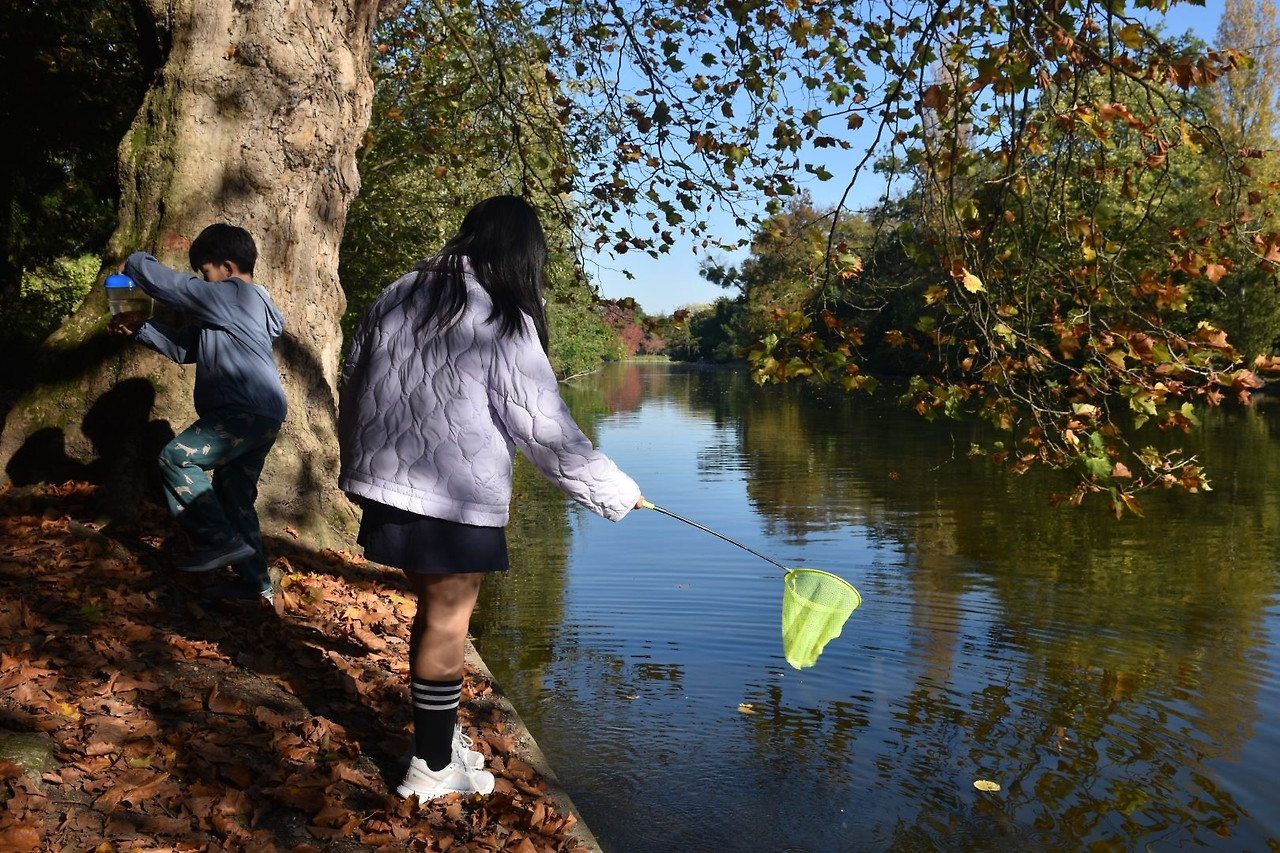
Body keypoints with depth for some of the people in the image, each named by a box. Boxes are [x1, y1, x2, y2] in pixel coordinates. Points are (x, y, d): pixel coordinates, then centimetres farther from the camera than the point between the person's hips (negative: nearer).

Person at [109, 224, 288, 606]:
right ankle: (255, 582, 15)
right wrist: (140, 328, 16)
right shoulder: (239, 304, 24)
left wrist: (134, 263, 9)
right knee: (234, 495, 12)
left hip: (247, 413, -11)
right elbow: (186, 347, 25)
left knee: (176, 457, -12)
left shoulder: (233, 296, -8)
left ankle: (221, 540, -9)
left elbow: (171, 285, -9)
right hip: (260, 416, 11)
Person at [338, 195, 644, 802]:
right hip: (457, 502, -7)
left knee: (434, 609, 19)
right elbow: (546, 429, -11)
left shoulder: (395, 298, 8)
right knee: (447, 624, 5)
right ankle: (433, 769, 18)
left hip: (385, 486, 7)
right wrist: (616, 492, -1)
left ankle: (440, 736, 32)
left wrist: (360, 467, 28)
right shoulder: (505, 324, -12)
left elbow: (351, 386, 15)